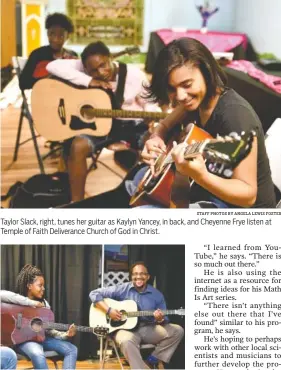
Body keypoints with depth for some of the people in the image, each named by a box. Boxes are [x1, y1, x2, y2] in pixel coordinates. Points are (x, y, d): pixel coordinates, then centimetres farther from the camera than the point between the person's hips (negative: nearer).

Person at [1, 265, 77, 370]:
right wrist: (32, 303, -27)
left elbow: (48, 329, 11)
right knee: (38, 354, -39)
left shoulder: (44, 303, 11)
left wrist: (65, 335, -9)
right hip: (22, 339, -7)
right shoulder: (19, 300, -7)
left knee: (72, 350, -8)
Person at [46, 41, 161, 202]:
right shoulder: (83, 68, -10)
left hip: (132, 126, 0)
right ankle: (76, 202, -16)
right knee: (77, 146, -30)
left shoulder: (135, 75, -9)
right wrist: (88, 81, -29)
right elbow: (53, 66, -23)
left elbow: (149, 104, 2)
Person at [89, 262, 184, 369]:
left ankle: (154, 358, -5)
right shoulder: (122, 289, -2)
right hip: (127, 328, -4)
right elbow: (94, 294, -3)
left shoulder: (156, 295, 6)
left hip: (149, 330, 4)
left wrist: (160, 319, -18)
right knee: (127, 341, -40)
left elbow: (164, 319, 8)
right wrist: (109, 310, -17)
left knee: (177, 331, -13)